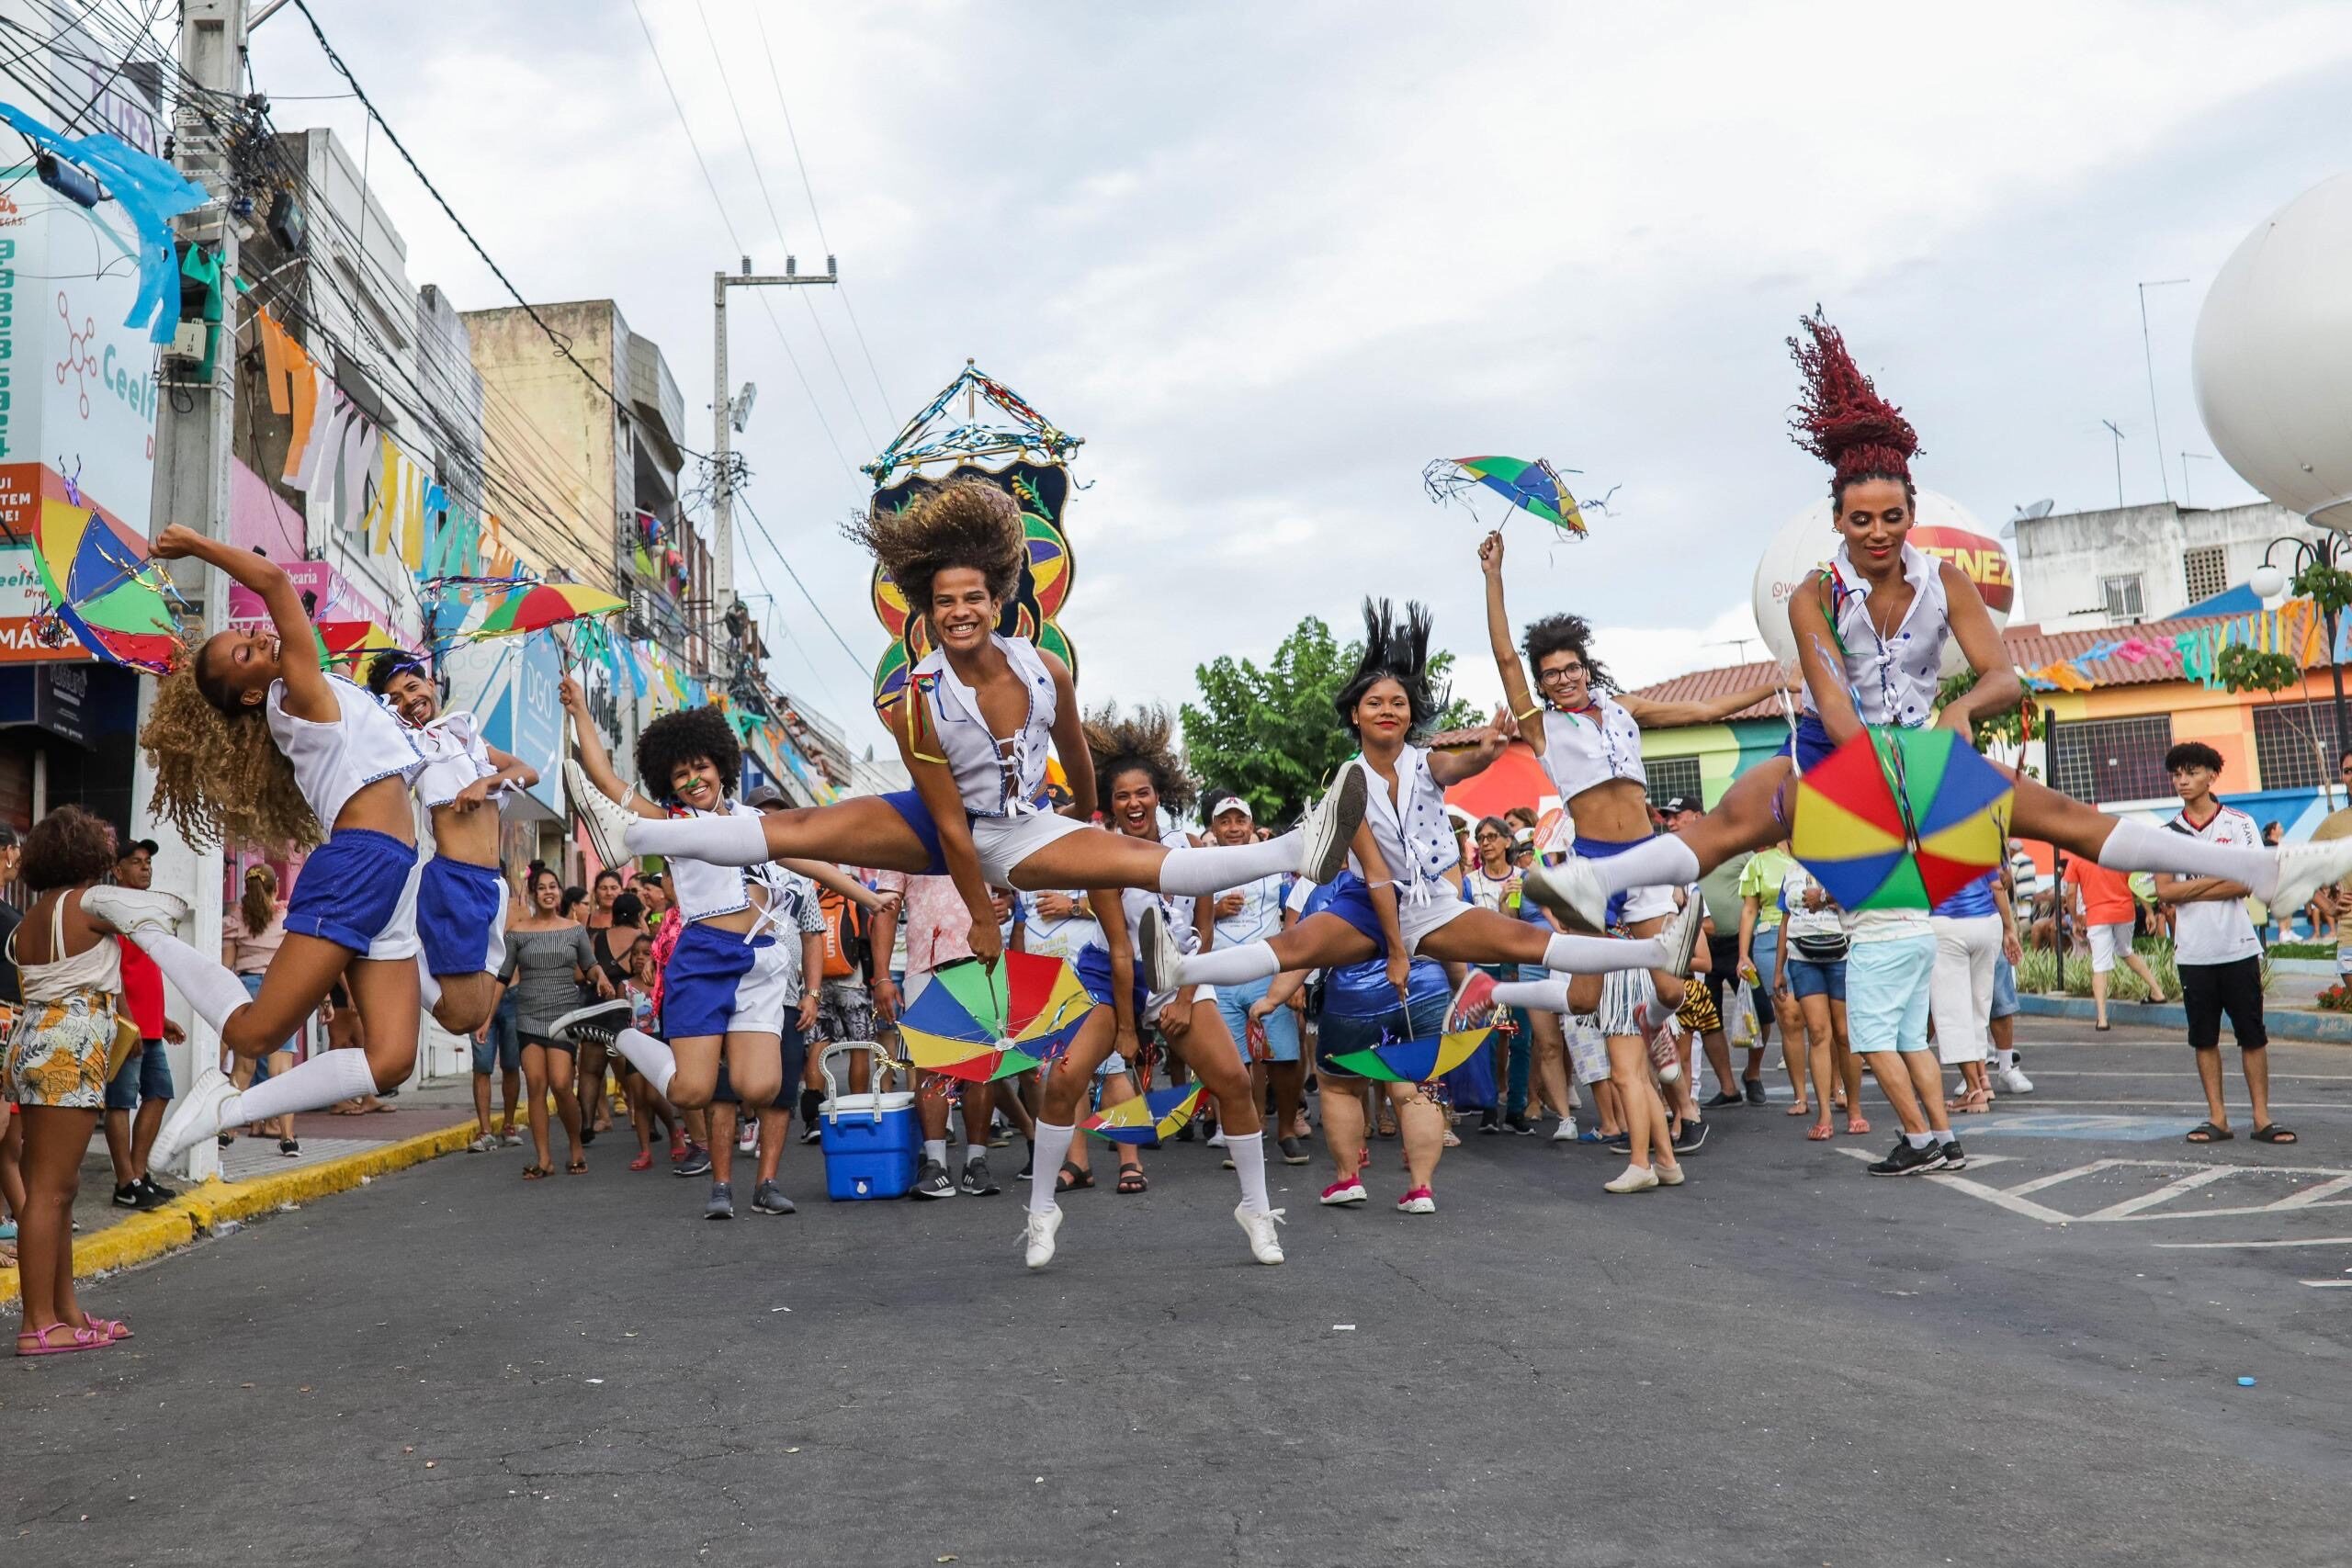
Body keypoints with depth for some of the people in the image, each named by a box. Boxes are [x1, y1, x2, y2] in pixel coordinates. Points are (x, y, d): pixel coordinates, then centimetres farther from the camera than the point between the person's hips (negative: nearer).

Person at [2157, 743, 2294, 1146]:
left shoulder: (2239, 823, 1)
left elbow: (2246, 883, -10)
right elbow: (2164, 890, -3)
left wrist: (2188, 890, -11)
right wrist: (2219, 879, -8)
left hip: (2238, 947, -2)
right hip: (2193, 952, 2)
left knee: (2253, 1035, 2)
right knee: (2204, 1038, 6)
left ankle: (2262, 1117, 7)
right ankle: (2217, 1118, 12)